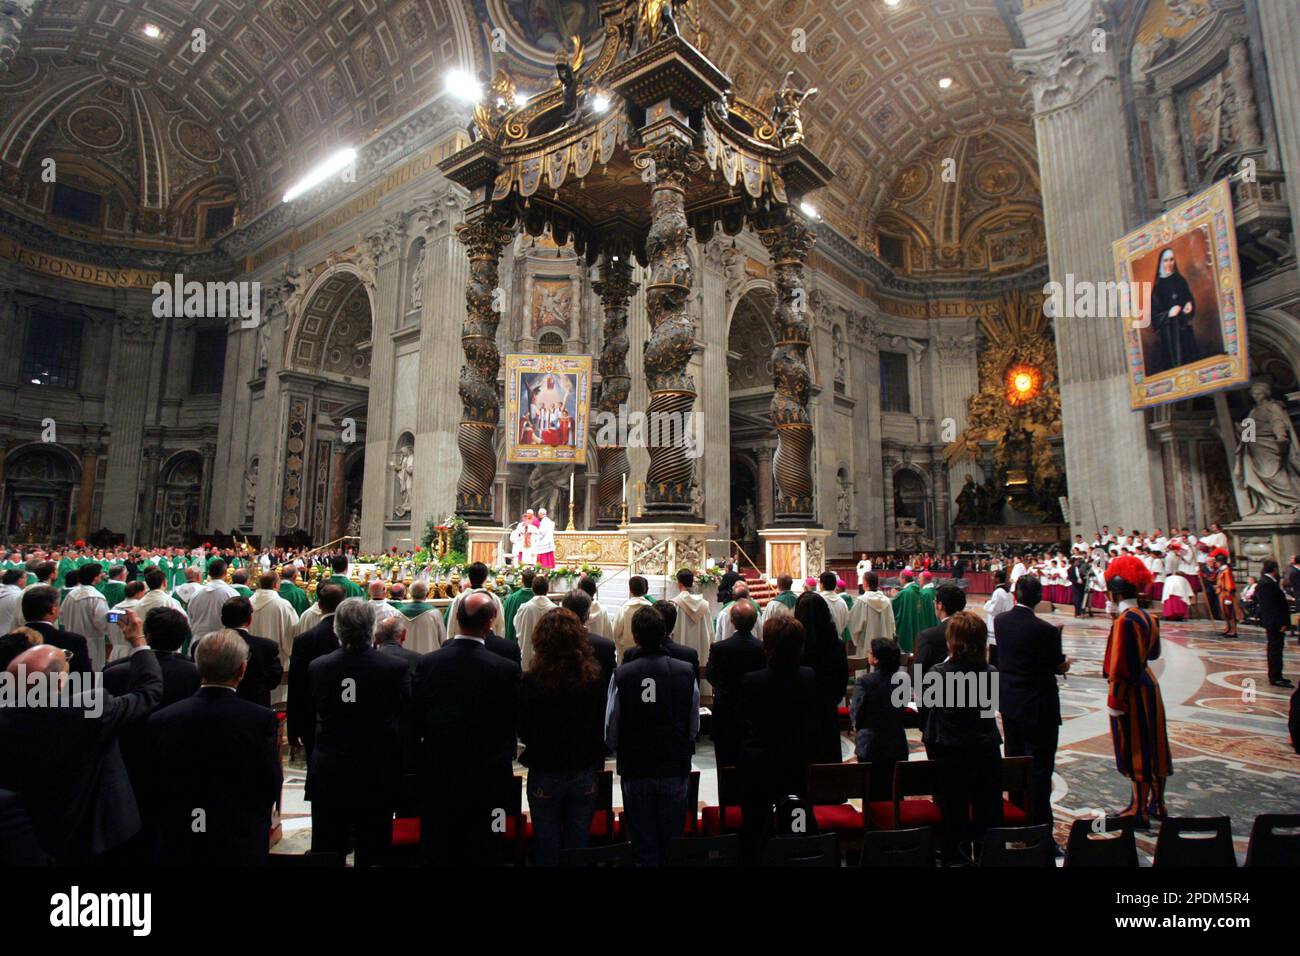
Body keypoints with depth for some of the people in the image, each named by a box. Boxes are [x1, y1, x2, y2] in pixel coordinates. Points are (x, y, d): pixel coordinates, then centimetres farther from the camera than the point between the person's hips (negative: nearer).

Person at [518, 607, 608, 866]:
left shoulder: (531, 681, -17)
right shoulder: (596, 678, -12)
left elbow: (523, 730, -6)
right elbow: (604, 726, -2)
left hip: (545, 775, -2)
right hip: (585, 772, 2)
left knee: (547, 847, 16)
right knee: (578, 845, 17)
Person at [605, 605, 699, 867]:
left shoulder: (622, 675, -16)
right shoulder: (686, 672, -12)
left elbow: (611, 729, -8)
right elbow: (694, 726, -2)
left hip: (635, 770, -1)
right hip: (676, 769, 1)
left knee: (643, 846, 15)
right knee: (672, 843, 16)